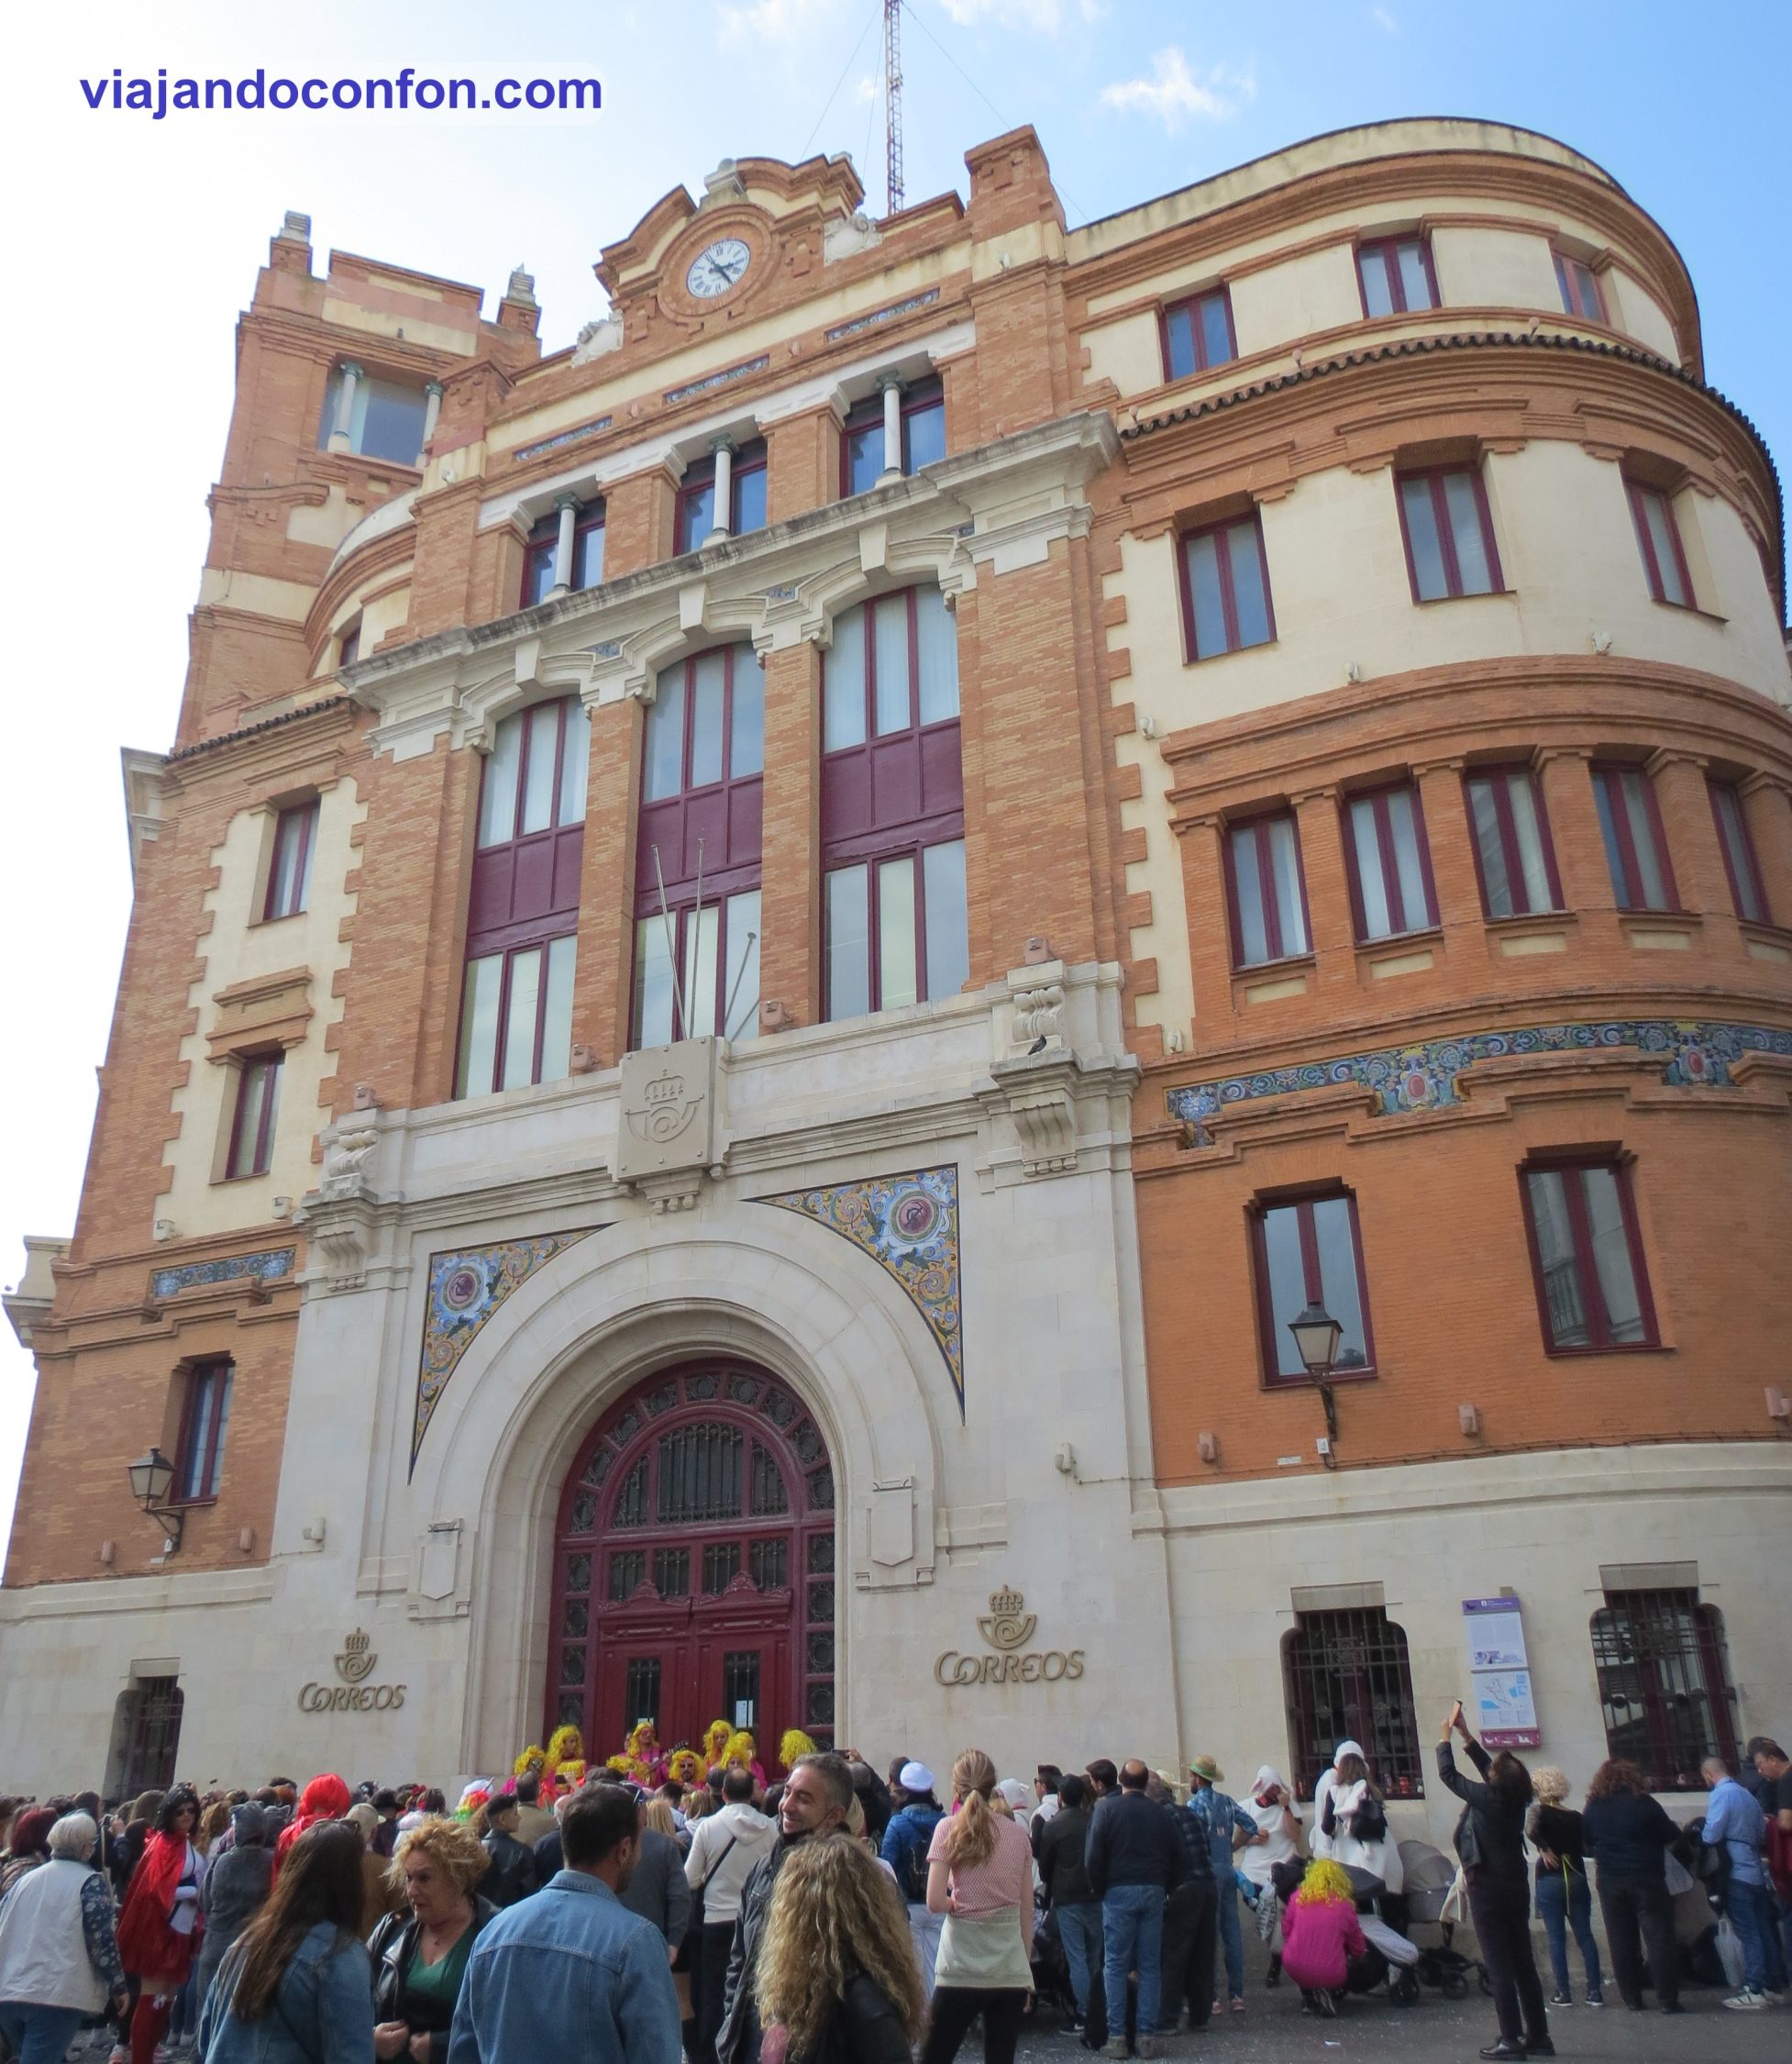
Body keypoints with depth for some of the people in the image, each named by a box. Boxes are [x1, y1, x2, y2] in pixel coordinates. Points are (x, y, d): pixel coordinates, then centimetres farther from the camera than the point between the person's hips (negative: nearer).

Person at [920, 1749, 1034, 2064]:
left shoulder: (949, 1828, -5)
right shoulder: (1018, 1833, 6)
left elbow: (934, 1902, -12)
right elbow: (1027, 1911, 10)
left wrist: (956, 1902, 8)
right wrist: (1025, 1966, 17)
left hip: (963, 1968, -3)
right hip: (1011, 1970, 3)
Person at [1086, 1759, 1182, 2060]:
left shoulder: (1107, 1807, -2)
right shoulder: (1158, 1812, 7)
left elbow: (1095, 1855, -8)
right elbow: (1179, 1857, 8)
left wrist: (1099, 1890, 2)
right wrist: (1165, 1887, 13)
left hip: (1119, 1891, -3)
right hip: (1153, 1891, 3)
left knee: (1115, 1966, 2)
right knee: (1151, 1966, 7)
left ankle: (1116, 2037, 0)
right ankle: (1148, 2036, 6)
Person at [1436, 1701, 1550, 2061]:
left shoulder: (1486, 1798, -16)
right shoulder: (1515, 1798, 0)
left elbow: (1448, 1774, -5)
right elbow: (1489, 1769, 17)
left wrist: (1444, 1738, 9)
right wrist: (1466, 1736, 22)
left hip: (1488, 1889, -7)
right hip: (1517, 1887, 7)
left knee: (1498, 1966, -3)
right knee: (1523, 1964, 13)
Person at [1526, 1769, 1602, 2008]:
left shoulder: (1540, 1812, -6)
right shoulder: (1575, 1817, 5)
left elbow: (1532, 1830, -26)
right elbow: (1587, 1849, 7)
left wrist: (1544, 1849, -14)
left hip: (1550, 1880, -3)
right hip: (1577, 1879, 3)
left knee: (1556, 1938, 3)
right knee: (1585, 1936, 9)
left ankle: (1563, 1993, 2)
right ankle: (1595, 1990, 7)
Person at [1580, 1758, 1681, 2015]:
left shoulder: (1592, 1809, 2)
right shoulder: (1644, 1803, -8)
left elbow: (1586, 1843, 8)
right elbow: (1670, 1835, -2)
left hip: (1610, 1881, 3)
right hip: (1646, 1878, -3)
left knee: (1622, 1943, 9)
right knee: (1659, 1938, 1)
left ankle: (1632, 1999, 11)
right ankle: (1668, 1999, -2)